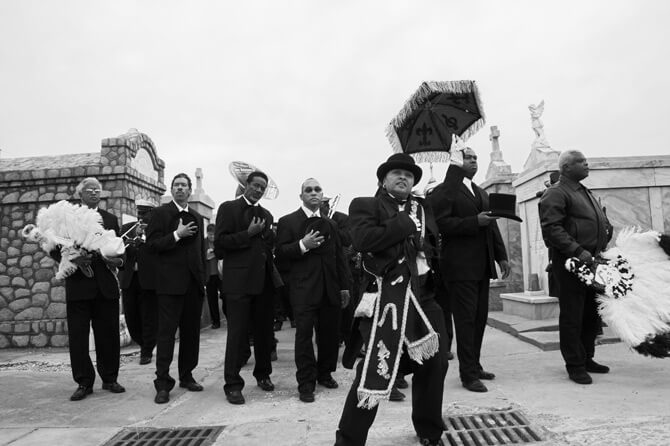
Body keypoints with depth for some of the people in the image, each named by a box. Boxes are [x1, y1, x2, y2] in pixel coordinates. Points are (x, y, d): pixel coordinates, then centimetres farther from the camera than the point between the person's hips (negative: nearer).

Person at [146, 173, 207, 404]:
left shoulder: (197, 217, 16)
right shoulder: (160, 213, 1)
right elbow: (152, 243, -7)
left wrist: (203, 279, 13)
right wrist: (177, 235, -19)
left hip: (193, 283, 5)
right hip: (170, 282, -5)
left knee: (191, 331, 10)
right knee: (166, 332, -3)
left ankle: (186, 376, 22)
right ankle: (163, 382, 4)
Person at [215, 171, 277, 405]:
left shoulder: (266, 214, 18)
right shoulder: (228, 208, 1)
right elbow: (220, 242, -8)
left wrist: (267, 235, -2)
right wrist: (248, 233, -14)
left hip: (263, 280, 6)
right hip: (238, 280, -5)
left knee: (264, 331, 13)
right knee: (237, 333, -2)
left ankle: (263, 374, 30)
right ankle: (233, 385, 9)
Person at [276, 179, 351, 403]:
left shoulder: (331, 224, 15)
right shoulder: (288, 222, 1)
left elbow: (339, 256, 15)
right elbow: (280, 253, -5)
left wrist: (344, 286, 11)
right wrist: (302, 245, -21)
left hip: (330, 289, 5)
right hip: (303, 289, -4)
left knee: (330, 333, 9)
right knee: (304, 334, -3)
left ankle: (324, 373, 28)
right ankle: (306, 383, 8)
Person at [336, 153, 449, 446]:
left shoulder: (423, 209, 19)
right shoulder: (365, 205, 1)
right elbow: (363, 240, -17)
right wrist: (406, 224, -12)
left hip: (423, 296, 7)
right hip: (385, 298, -6)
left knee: (434, 364, 14)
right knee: (374, 372, -7)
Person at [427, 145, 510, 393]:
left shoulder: (481, 193, 22)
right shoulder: (443, 192, -4)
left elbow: (492, 226, 21)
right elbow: (440, 224, -15)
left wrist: (501, 256, 13)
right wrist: (475, 221, -20)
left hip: (482, 265, 8)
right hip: (459, 267, -8)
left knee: (480, 318, 12)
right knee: (465, 319, -4)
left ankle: (474, 366, 25)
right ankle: (468, 374, 5)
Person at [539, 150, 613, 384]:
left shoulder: (587, 193, 22)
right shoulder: (555, 194, -8)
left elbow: (604, 224, 29)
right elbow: (551, 228, -19)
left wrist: (602, 248, 14)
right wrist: (577, 251, -24)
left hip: (592, 262, 9)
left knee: (592, 314, 14)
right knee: (572, 315, -1)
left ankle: (586, 358, 28)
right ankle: (575, 365, 9)